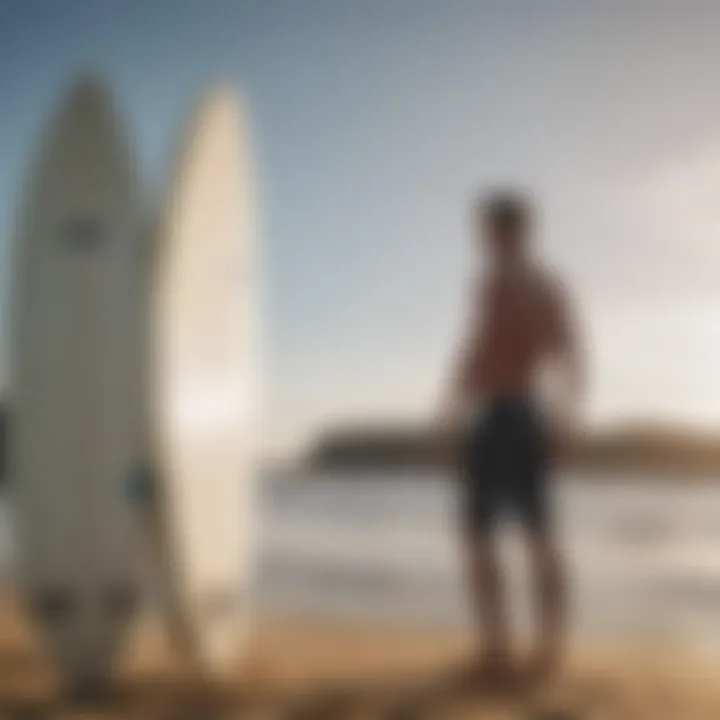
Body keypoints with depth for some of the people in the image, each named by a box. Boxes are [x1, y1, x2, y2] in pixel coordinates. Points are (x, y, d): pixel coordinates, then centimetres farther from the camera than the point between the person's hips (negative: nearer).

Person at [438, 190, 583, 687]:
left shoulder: (494, 282, -11)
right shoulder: (553, 286, 11)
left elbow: (477, 350, -17)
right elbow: (573, 361, 12)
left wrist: (453, 412, -7)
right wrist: (568, 421, 17)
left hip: (493, 417, -7)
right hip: (535, 416, 7)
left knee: (478, 534, -3)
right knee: (540, 535, 10)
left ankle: (497, 651, -7)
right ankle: (550, 649, 12)